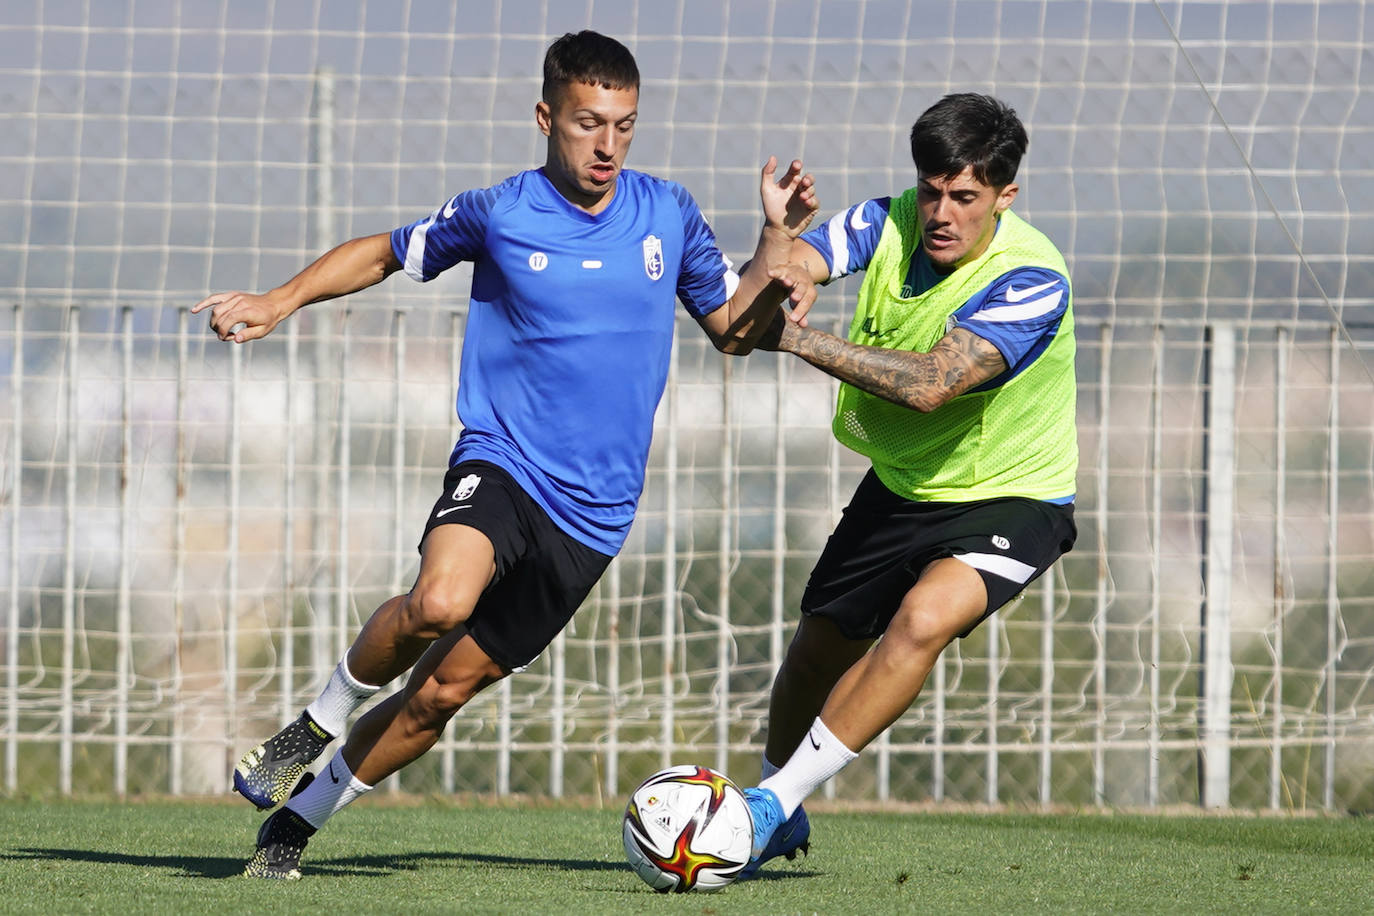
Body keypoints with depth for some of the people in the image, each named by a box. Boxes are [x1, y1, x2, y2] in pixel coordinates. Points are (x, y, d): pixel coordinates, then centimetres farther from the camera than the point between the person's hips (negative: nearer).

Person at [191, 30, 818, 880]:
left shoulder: (669, 214, 5)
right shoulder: (496, 214, -3)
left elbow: (735, 330, 14)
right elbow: (386, 253, 13)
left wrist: (778, 241, -1)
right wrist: (278, 302, 1)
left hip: (594, 513, 3)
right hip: (501, 465, -3)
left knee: (444, 688, 2)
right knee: (438, 602, -34)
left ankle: (300, 816, 21)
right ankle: (317, 725, -6)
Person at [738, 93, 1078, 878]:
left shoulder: (1034, 281, -29)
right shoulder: (892, 224, -12)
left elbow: (932, 382, -40)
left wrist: (804, 341, -45)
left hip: (1012, 498, -6)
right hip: (902, 485, 6)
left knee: (924, 619, -31)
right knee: (820, 649, 14)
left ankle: (774, 803, -22)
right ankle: (777, 827, 41)